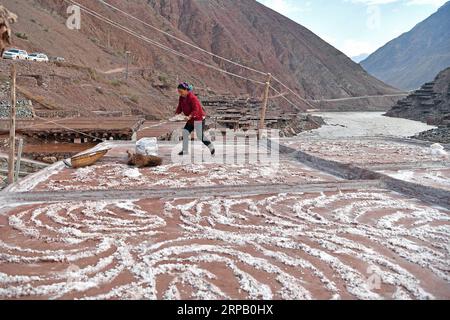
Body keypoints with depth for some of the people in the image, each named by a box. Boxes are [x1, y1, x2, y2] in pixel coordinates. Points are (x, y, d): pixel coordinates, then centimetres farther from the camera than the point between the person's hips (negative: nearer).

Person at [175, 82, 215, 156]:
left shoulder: (192, 98, -24)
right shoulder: (181, 98, 1)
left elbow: (196, 109, -30)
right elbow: (180, 107, 6)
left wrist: (190, 116, -43)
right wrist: (176, 114, -12)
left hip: (199, 118, -8)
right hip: (191, 119, 8)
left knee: (200, 135, -3)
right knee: (185, 132, 1)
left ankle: (212, 148, 18)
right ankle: (185, 151, 11)